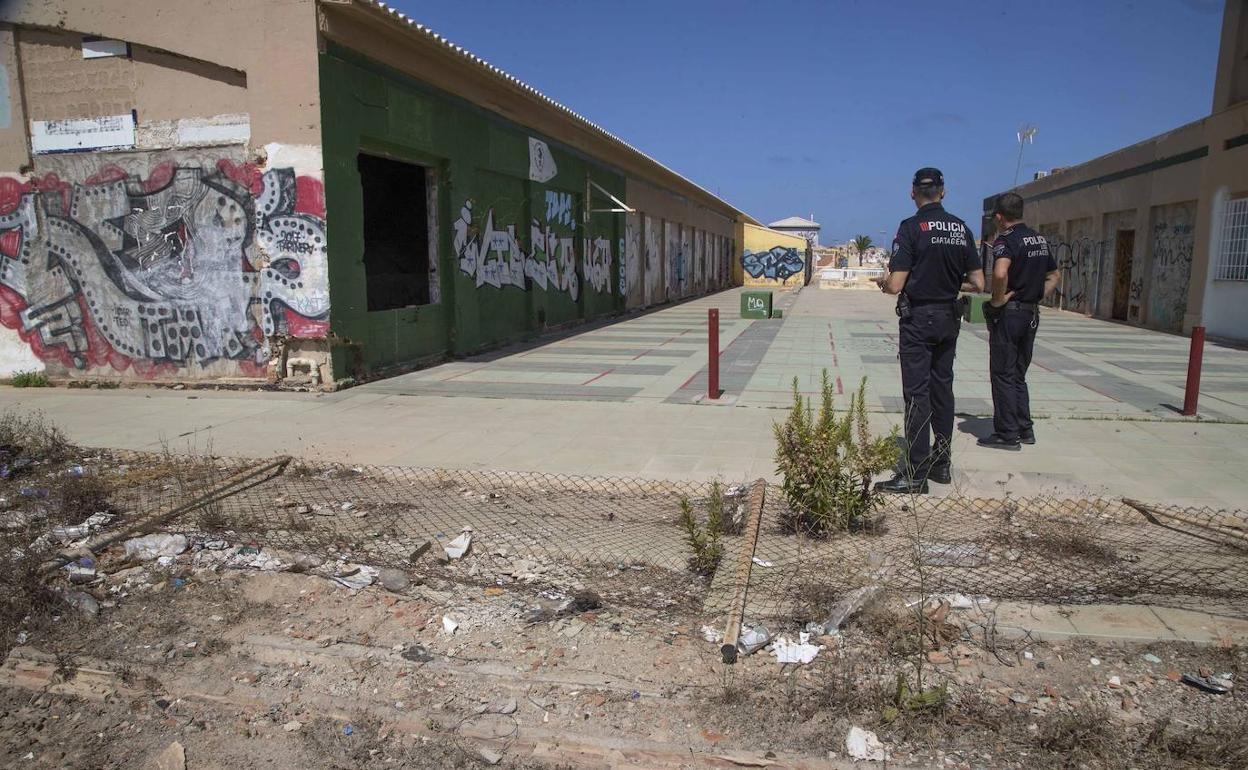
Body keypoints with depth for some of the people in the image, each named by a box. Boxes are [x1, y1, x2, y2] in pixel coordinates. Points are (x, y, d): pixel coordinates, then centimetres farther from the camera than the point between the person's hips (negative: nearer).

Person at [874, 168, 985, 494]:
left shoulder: (911, 227, -12)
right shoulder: (961, 228, 5)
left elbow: (896, 285, -18)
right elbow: (977, 284, 5)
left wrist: (882, 283, 4)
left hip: (917, 319, -6)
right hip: (948, 318, 6)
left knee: (917, 394, -4)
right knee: (942, 388, 14)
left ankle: (916, 473, -3)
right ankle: (941, 464, 22)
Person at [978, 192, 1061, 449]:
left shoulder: (1006, 240, -14)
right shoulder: (1039, 239, 13)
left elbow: (1000, 273, -34)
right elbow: (1055, 276, 22)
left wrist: (998, 300, -20)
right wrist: (1038, 296, 13)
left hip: (1008, 313, -8)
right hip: (1031, 314, 8)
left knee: (1003, 375, 0)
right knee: (1019, 374, 17)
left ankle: (1007, 434, 4)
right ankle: (1025, 429, 22)